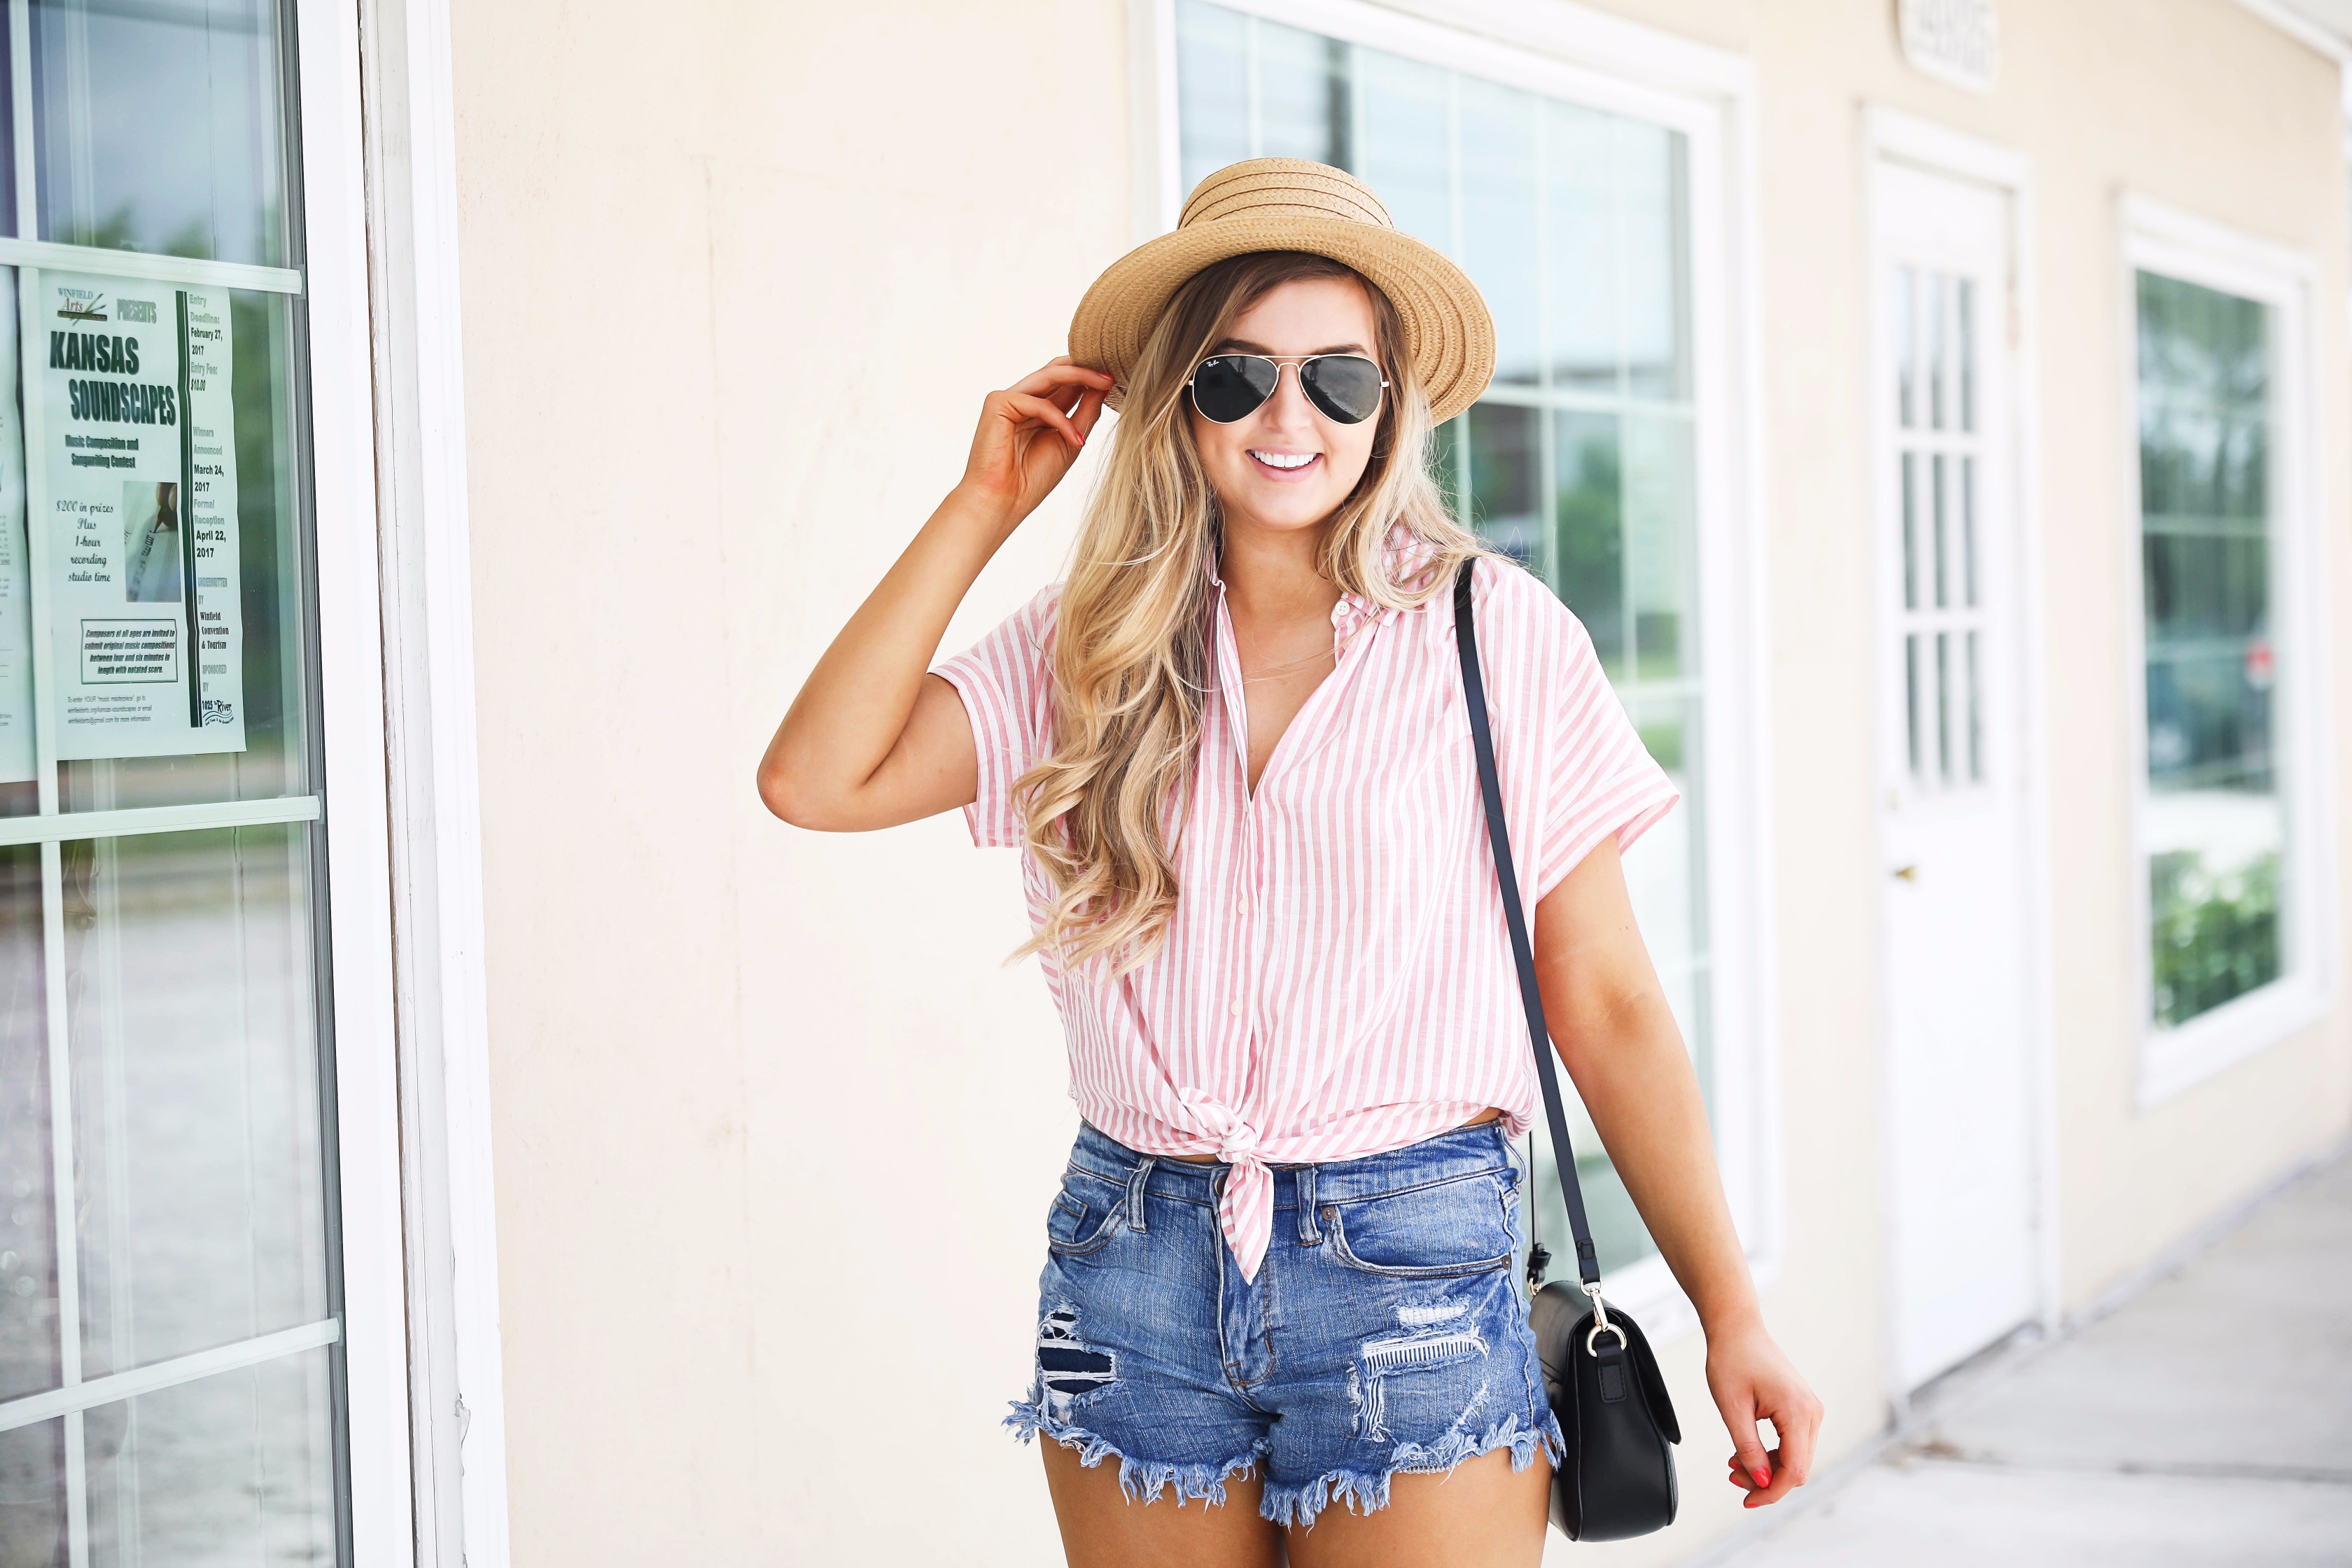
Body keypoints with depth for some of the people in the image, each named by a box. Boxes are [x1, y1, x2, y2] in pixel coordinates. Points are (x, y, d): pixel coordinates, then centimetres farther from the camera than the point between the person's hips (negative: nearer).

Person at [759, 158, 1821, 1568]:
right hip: (1134, 1273, 3)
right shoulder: (1095, 647, 5)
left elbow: (1608, 1003, -1)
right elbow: (817, 780, -6)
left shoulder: (1497, 634, -3)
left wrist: (1729, 1310, -3)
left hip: (1414, 1278, -3)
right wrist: (986, 506, -1)